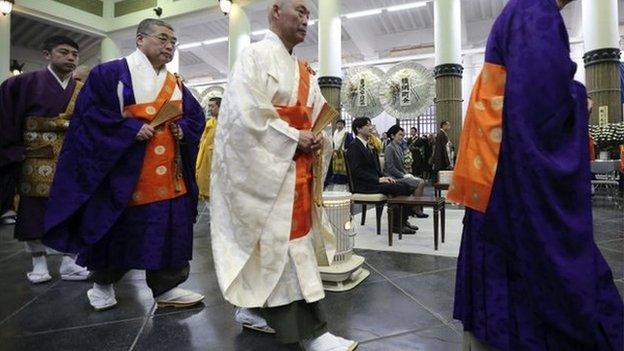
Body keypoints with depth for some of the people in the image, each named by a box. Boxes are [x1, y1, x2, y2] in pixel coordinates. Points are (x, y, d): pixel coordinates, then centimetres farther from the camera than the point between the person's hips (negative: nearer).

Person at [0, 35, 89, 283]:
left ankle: (69, 263, 13)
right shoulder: (25, 83, 1)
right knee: (34, 211, 5)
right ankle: (39, 264, 18)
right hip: (36, 162, -2)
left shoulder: (83, 91, 8)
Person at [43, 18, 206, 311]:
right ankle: (102, 282, 32)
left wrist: (183, 129, -4)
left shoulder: (176, 84, 14)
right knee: (117, 228, 8)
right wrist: (131, 128, -19)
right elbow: (90, 111, -10)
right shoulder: (111, 73, -3)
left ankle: (166, 287, 18)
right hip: (124, 170, -5)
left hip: (169, 175, 5)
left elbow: (195, 116, 17)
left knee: (170, 228, 5)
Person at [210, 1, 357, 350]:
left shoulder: (304, 71, 18)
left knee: (274, 244, 13)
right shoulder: (255, 56, -6)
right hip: (267, 167, -9)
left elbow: (319, 114, 17)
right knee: (284, 242, -7)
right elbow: (246, 113, -18)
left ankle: (253, 309, 28)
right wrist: (294, 138, -15)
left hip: (297, 168, 9)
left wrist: (318, 140, -5)